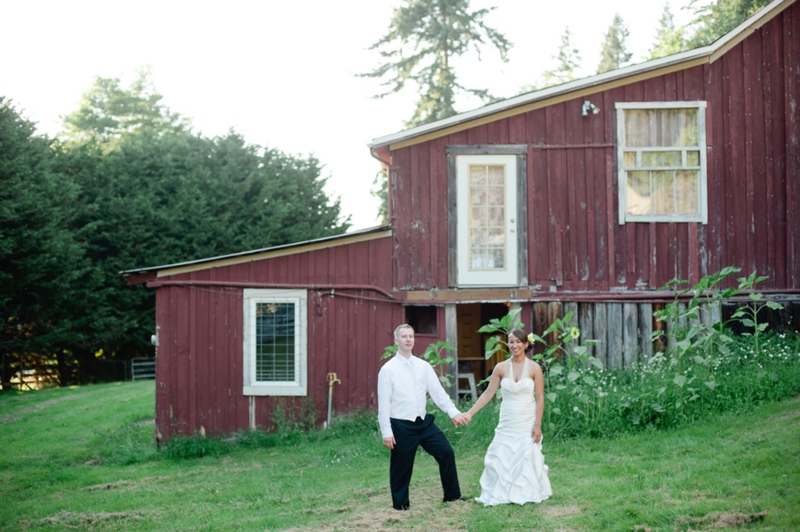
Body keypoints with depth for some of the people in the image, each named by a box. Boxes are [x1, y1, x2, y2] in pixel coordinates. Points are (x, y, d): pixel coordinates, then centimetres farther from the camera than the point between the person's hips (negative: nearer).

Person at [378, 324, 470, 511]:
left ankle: (452, 495, 15)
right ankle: (400, 504, 22)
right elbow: (384, 403, -8)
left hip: (424, 422, 4)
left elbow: (438, 392, 2)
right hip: (401, 426, -4)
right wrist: (386, 432, -11)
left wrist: (454, 412, -11)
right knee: (401, 467, 3)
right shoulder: (388, 369, -7)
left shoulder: (423, 366, 6)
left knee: (446, 452, 0)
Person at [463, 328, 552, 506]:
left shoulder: (534, 368, -5)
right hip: (507, 424, 2)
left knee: (527, 459, -1)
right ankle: (501, 495, 11)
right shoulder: (501, 368, -1)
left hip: (527, 423, -2)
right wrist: (470, 413, -3)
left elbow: (540, 399, -4)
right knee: (501, 459, -2)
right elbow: (488, 394, 3)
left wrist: (538, 425, -10)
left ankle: (527, 494, 15)